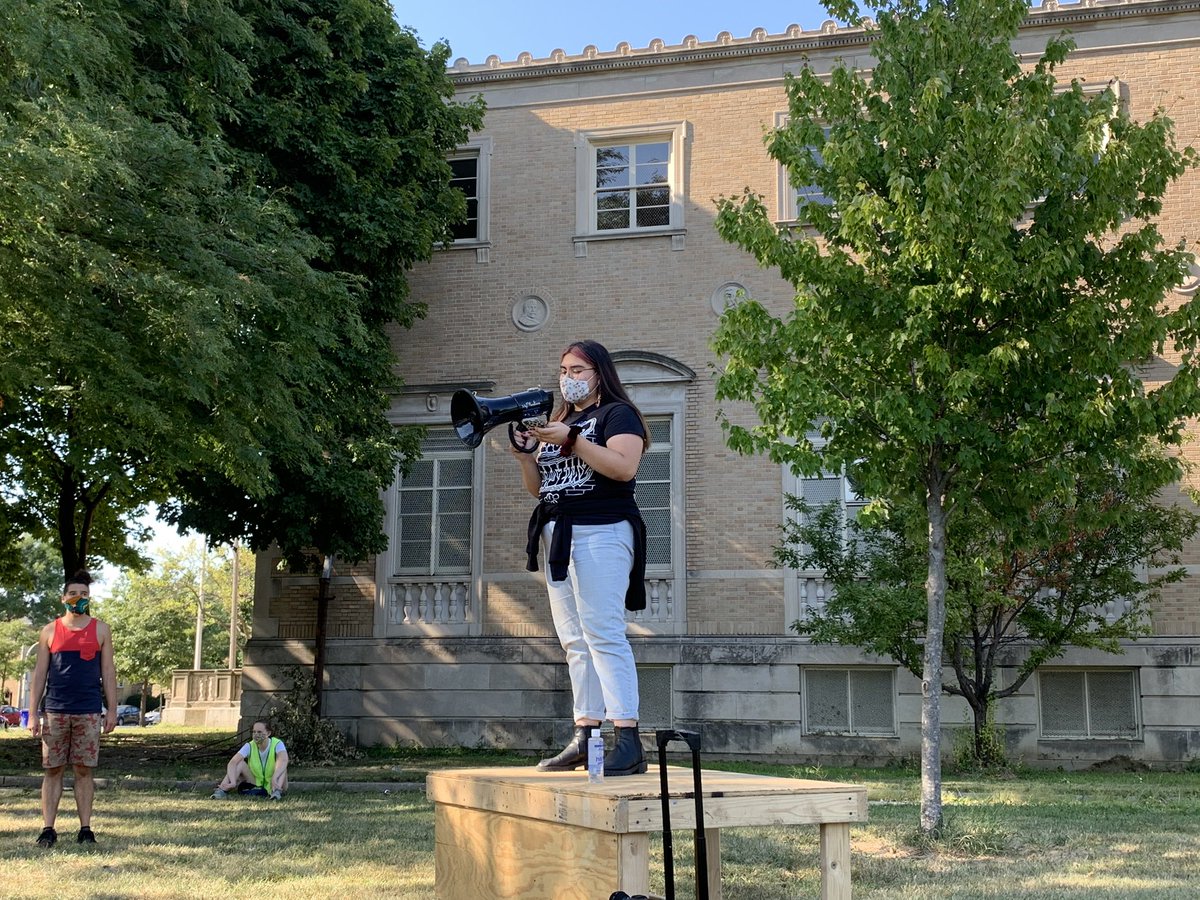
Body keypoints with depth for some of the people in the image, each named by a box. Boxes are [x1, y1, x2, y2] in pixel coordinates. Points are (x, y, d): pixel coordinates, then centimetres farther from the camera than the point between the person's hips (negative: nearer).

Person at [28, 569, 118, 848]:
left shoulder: (100, 630, 7)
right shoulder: (50, 631, 7)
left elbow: (108, 672, 7)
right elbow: (39, 674, 7)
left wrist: (112, 709, 0)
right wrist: (33, 713, 1)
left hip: (89, 712, 0)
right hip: (54, 710, 0)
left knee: (84, 770, 3)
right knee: (53, 770, 2)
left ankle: (85, 829, 6)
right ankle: (48, 829, 6)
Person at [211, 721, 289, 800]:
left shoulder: (277, 744, -16)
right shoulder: (250, 746, -9)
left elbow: (283, 760, -38)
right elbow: (232, 763, -23)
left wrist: (274, 778, -57)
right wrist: (233, 782, -42)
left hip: (271, 786, -2)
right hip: (256, 784, 2)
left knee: (281, 765, -28)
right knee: (240, 763, -17)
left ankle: (277, 791, -48)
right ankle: (222, 790, -33)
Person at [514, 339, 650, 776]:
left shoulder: (617, 413, 2)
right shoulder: (559, 421, 24)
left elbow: (624, 466, -16)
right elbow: (537, 487, 21)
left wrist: (572, 440, -20)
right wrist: (526, 453, 2)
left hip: (601, 534, -8)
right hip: (558, 537, 8)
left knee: (604, 635, -15)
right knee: (575, 642, 5)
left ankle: (628, 743, -18)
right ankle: (583, 739, 6)